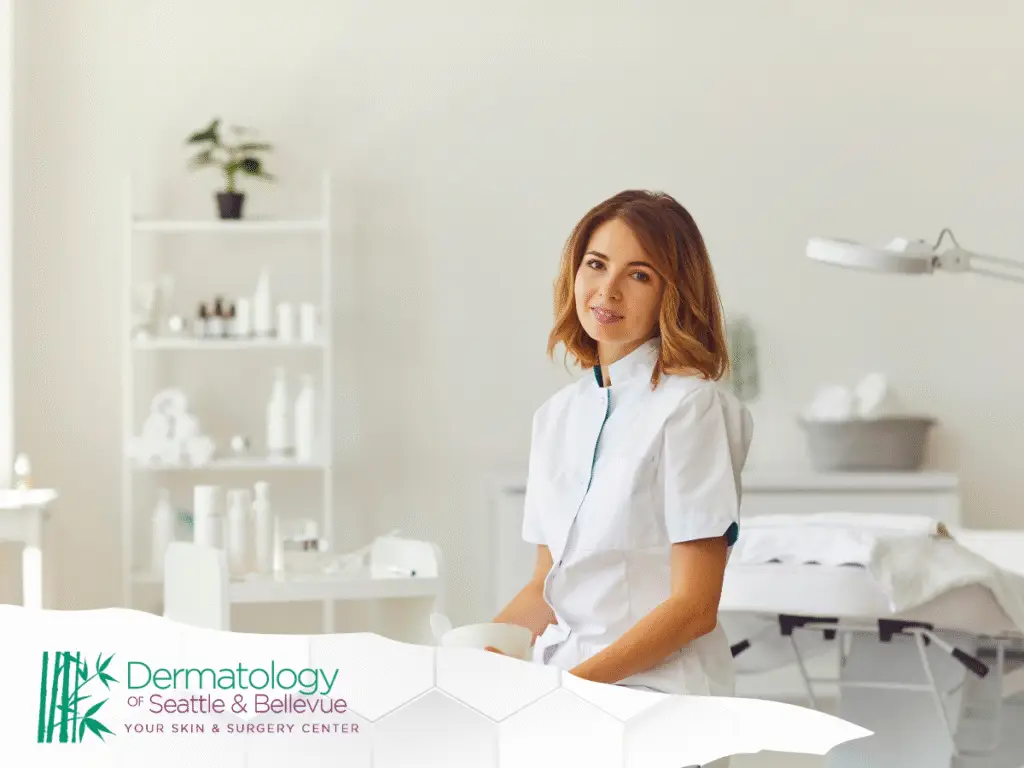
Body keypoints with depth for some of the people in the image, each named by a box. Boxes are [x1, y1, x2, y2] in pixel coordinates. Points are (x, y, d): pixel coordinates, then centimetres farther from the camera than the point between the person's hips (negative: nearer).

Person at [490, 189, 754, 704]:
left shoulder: (691, 406, -6)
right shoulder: (558, 415, 15)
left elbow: (694, 607, -10)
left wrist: (572, 683, -19)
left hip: (656, 688, -6)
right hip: (560, 685, 7)